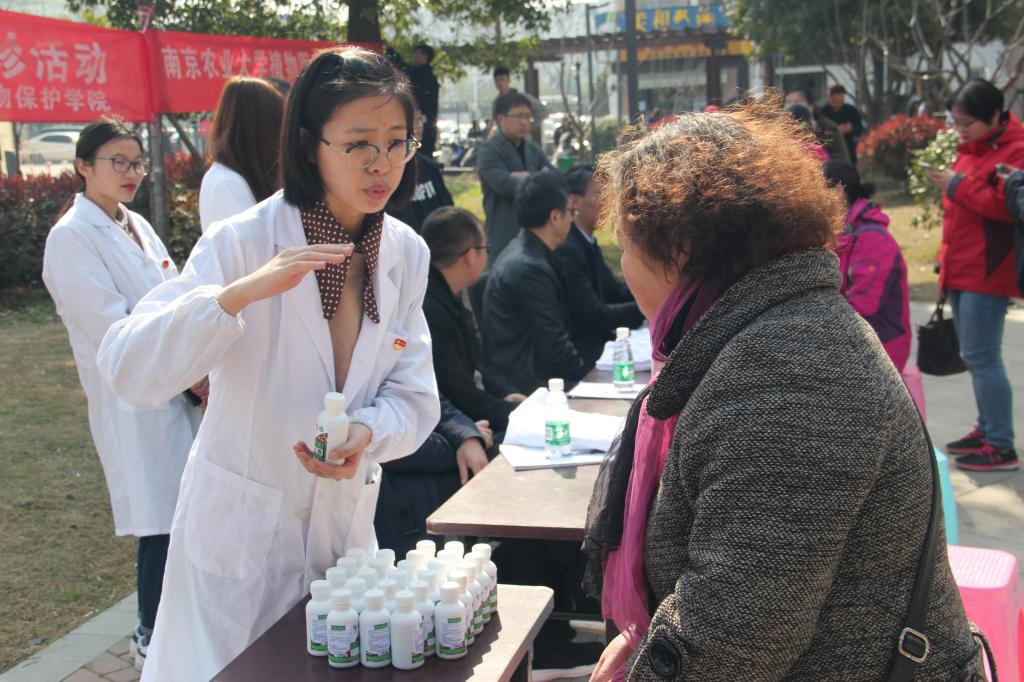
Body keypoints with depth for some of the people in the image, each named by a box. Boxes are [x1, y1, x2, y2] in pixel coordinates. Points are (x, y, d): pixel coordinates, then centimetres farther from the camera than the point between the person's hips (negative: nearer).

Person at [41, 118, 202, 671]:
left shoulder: (137, 227, 13)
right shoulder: (71, 237, -10)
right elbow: (111, 327, -16)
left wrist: (202, 374, -1)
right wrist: (192, 377, -13)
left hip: (183, 391, 7)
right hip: (134, 401, -7)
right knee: (164, 522, -2)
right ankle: (152, 641, 18)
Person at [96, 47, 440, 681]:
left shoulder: (407, 254, -4)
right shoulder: (243, 241, -18)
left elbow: (415, 396, -1)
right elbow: (129, 369, -27)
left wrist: (367, 433, -22)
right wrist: (240, 293, -40)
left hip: (346, 529, 5)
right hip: (239, 538, -4)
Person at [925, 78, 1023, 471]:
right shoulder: (970, 149, 16)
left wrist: (958, 186, -18)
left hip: (987, 272, -9)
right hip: (960, 269, 9)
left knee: (981, 358, -9)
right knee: (973, 357, 15)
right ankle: (986, 430, 26)